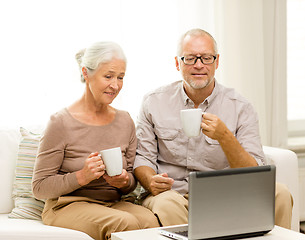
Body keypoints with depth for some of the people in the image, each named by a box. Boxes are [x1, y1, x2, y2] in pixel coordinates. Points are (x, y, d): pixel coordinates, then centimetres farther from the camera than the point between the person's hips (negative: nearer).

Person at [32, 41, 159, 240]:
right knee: (125, 222, -33)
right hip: (67, 205, -4)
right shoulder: (61, 123, -8)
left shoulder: (125, 121, 8)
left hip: (113, 203, 5)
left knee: (150, 220, -29)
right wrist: (81, 177, -21)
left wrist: (124, 181, -10)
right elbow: (39, 187, -7)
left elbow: (132, 179, 15)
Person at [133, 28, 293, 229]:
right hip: (172, 195, -1)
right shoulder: (154, 103, 5)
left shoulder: (240, 108, 0)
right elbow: (143, 157, 7)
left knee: (279, 193, -24)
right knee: (167, 205, -38)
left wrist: (225, 137, -25)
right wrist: (151, 181, -17)